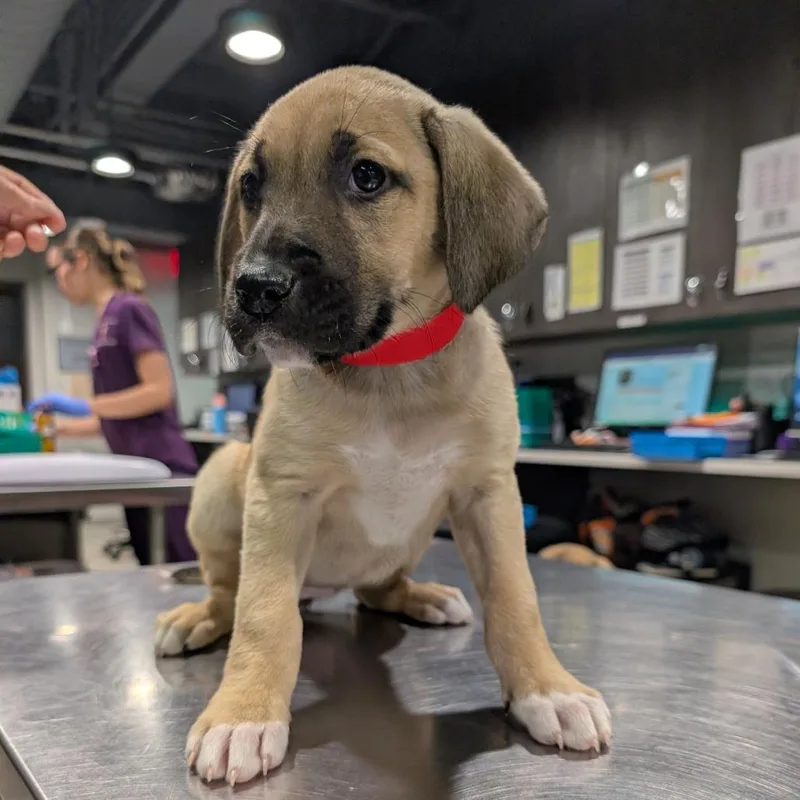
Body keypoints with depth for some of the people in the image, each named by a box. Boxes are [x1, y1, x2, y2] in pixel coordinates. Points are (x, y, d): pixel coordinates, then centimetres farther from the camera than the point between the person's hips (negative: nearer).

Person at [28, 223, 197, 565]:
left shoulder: (129, 309, -8)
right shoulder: (107, 320, 17)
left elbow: (160, 391, -16)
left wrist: (83, 406, -13)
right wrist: (56, 428, 20)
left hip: (161, 468, -9)